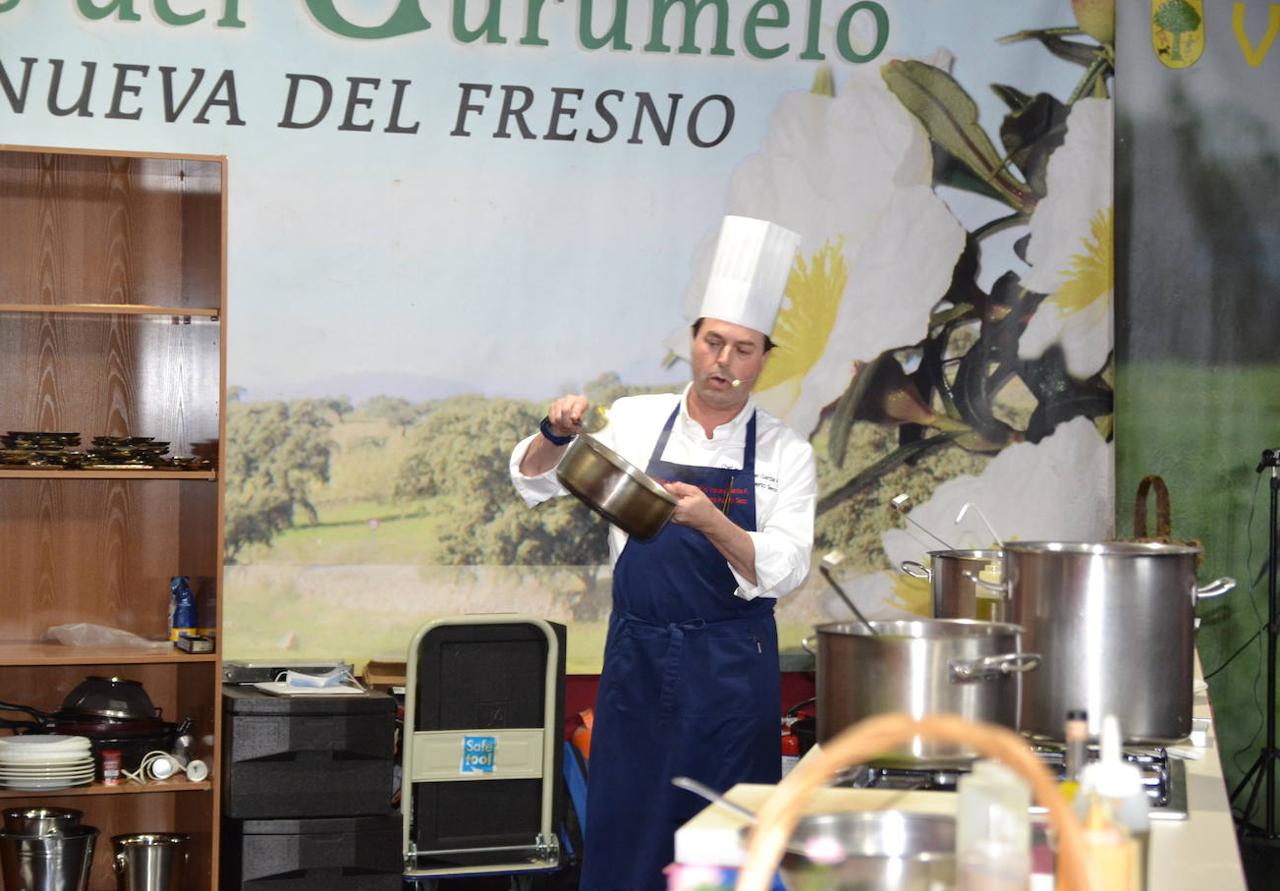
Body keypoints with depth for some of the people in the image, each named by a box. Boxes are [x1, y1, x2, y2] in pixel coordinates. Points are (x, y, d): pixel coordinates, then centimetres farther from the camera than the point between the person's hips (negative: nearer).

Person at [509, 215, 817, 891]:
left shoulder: (786, 454, -1)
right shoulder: (635, 422, 4)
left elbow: (780, 571, -10)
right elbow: (533, 482, 8)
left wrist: (711, 522, -27)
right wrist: (557, 435, -14)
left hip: (731, 664, -1)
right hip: (637, 654, 1)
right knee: (622, 827, 2)